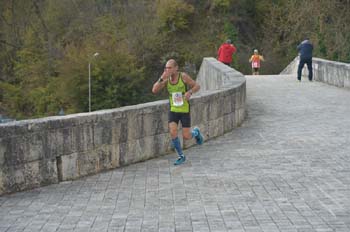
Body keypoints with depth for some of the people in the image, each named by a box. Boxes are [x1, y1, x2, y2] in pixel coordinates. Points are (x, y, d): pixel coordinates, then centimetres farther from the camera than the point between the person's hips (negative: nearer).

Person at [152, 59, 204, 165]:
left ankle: (196, 132, 34)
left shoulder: (183, 76, -16)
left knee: (186, 136, -3)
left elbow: (197, 86, -8)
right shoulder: (166, 79, -7)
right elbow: (154, 90, -17)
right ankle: (181, 156, 5)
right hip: (173, 110, 3)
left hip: (185, 110, -3)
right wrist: (161, 78, -31)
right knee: (173, 133, -15)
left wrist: (189, 92, -30)